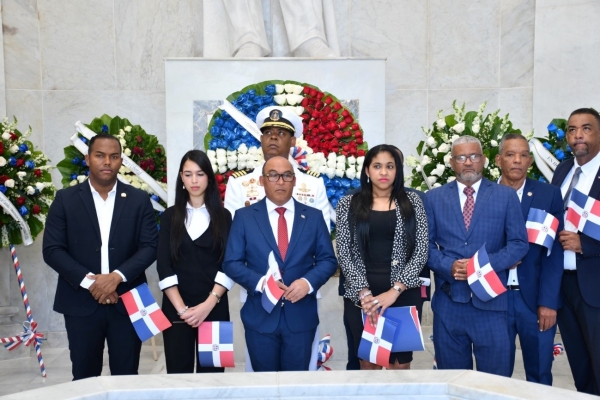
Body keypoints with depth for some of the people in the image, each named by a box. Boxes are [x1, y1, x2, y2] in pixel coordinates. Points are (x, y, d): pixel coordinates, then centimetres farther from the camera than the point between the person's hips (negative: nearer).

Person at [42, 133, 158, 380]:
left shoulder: (139, 200, 4)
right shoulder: (65, 199, 3)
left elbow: (150, 246, -2)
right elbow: (52, 250, -3)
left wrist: (117, 276, -16)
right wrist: (89, 281, -14)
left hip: (127, 303, 0)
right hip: (81, 303, 0)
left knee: (126, 378, 7)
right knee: (84, 379, 10)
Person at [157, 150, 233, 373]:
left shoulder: (223, 216, 4)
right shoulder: (170, 216, 6)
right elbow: (164, 267, -1)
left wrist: (208, 304, -13)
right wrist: (181, 308, -11)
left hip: (214, 309, 0)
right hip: (176, 309, 0)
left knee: (211, 372, 4)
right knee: (178, 372, 4)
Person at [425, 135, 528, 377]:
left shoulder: (506, 196, 5)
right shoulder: (434, 197, 8)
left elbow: (519, 244, -1)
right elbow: (426, 244, 4)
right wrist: (449, 266, -14)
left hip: (490, 300, -1)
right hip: (448, 301, 1)